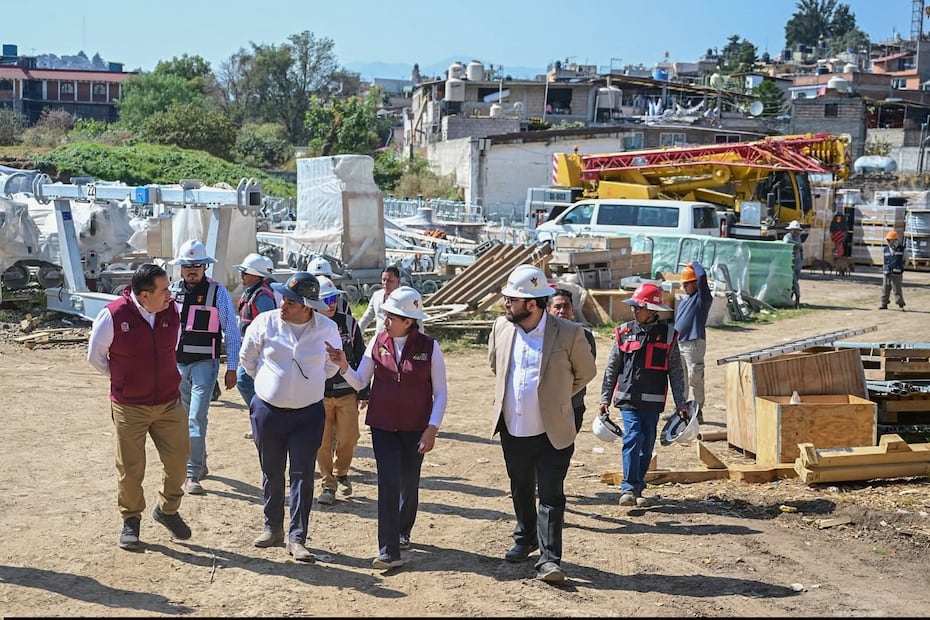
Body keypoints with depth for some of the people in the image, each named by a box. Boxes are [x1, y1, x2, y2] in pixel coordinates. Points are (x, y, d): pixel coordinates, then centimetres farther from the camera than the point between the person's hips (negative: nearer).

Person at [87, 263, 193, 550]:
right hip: (129, 407, -3)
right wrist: (122, 379, 6)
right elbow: (95, 356, -2)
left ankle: (168, 510, 28)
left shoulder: (172, 312, -5)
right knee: (130, 468, 6)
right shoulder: (113, 315, -17)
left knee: (178, 458, 5)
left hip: (170, 403, 3)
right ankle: (131, 520, 26)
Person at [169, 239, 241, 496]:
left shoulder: (218, 292, -7)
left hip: (204, 363, -5)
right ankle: (199, 463, 32)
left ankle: (193, 475, -10)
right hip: (176, 363, 5)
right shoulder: (172, 291, 5)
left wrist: (232, 368, -7)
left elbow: (231, 332, -5)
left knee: (196, 419, -13)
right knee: (184, 419, 15)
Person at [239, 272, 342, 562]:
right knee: (271, 474, 13)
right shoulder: (265, 322, -8)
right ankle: (273, 528, 30)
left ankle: (297, 538, 7)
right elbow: (247, 357, 9)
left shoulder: (327, 329, -7)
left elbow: (331, 366, 12)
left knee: (303, 476, -1)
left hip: (308, 413, -1)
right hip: (267, 411, 1)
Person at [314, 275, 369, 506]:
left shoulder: (349, 323, 0)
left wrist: (364, 393, 5)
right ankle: (328, 485, 17)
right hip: (318, 395, -1)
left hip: (347, 393, 1)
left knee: (348, 438, 2)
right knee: (323, 442, 2)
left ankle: (341, 472, 29)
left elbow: (361, 359, 6)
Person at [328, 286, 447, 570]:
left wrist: (432, 429, -10)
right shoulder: (378, 343, 0)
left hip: (415, 428, -1)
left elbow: (440, 392, -3)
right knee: (388, 483, -8)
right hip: (383, 426, 1)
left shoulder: (429, 347, -8)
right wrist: (343, 365, -14)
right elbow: (360, 382, 5)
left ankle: (402, 533, 38)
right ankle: (389, 551, -6)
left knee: (409, 484, 12)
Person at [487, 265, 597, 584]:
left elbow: (586, 372, 1)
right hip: (512, 429, 5)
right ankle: (525, 539, 39)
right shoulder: (502, 327, -3)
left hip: (552, 431, -5)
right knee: (521, 491, 20)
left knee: (551, 496, -3)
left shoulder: (568, 333, -16)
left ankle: (549, 560, 1)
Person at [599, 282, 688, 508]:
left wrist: (680, 404, 2)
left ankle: (637, 489, 21)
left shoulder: (668, 334, 2)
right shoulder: (624, 332, 2)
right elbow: (611, 368, 8)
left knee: (647, 445, 7)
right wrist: (604, 398, 7)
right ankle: (629, 489, -13)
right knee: (633, 438, -14)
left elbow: (676, 372, 4)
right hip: (628, 398, -1)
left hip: (653, 400, 1)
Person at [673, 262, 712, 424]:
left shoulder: (702, 298, -8)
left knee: (695, 380, -5)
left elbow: (702, 276, -23)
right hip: (679, 344, 8)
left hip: (694, 344, -8)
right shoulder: (684, 300, 17)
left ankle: (698, 412, 4)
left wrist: (694, 264, -7)